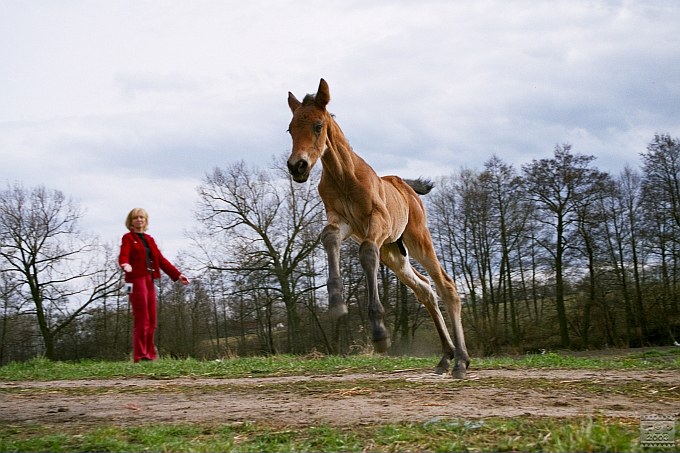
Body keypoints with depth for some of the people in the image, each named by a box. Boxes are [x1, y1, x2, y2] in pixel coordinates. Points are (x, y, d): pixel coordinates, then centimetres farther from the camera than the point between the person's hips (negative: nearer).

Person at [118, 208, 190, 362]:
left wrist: (177, 275, 11)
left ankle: (150, 355, 12)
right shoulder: (128, 238, 2)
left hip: (149, 280, 7)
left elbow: (161, 259, 18)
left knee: (151, 321, 6)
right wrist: (125, 265, -39)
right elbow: (123, 255, -15)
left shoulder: (149, 239, 21)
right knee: (141, 320, -11)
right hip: (136, 280, -7)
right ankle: (140, 356, -9)